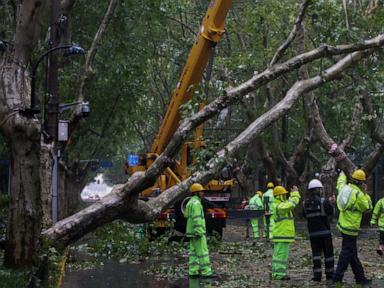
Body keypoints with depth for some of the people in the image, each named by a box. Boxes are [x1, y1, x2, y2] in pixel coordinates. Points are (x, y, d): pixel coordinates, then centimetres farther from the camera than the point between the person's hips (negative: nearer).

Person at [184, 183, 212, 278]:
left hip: (192, 231, 10)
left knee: (194, 252, 9)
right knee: (202, 252, -7)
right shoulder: (196, 203, -16)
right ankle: (206, 272, -6)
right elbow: (196, 219, -23)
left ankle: (193, 272, 7)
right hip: (197, 232, -10)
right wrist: (199, 233, -25)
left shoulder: (191, 202, 16)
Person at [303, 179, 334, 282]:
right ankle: (329, 274, 14)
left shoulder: (305, 203, 0)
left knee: (316, 253, 5)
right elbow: (331, 212, -3)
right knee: (328, 253, 8)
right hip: (325, 231, -3)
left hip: (312, 232, 3)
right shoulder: (323, 201, -13)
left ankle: (317, 275, -3)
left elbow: (304, 215, 10)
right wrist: (330, 203, 12)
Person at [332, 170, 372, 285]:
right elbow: (368, 207, -6)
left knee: (353, 253, 13)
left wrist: (342, 175, 47)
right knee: (347, 252, -3)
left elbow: (340, 182, 27)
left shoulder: (344, 188, 2)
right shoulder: (359, 195, -19)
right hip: (351, 228, -9)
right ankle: (337, 277, -3)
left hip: (343, 224, 9)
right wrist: (365, 193, -1)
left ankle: (360, 277, 21)